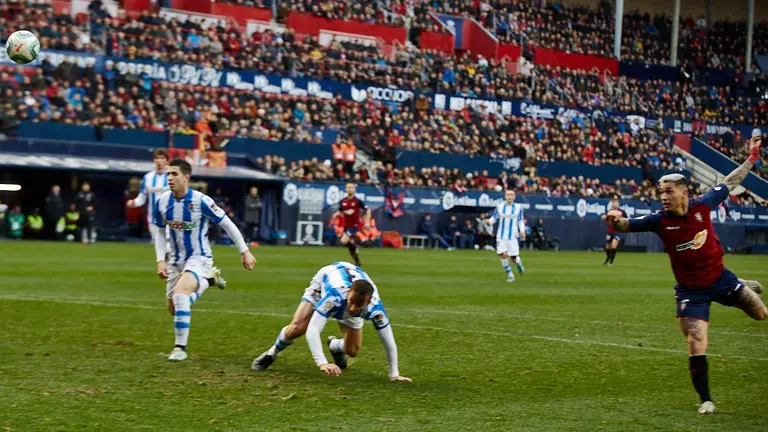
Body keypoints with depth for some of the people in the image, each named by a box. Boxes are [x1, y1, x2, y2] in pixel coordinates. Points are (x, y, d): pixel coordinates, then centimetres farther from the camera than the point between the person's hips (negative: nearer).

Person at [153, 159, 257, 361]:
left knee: (180, 293, -31)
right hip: (176, 260, 6)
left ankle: (180, 348, -19)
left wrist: (244, 251, -9)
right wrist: (160, 261, -1)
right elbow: (160, 232, 9)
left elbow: (227, 224, -11)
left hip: (199, 258, -6)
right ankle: (208, 280, 39)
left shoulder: (201, 201, -21)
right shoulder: (162, 202, -7)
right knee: (174, 309, 13)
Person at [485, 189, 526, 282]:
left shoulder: (518, 208, -1)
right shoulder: (500, 207, -1)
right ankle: (510, 275, 4)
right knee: (503, 255, -12)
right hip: (501, 236, 0)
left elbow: (521, 221, 9)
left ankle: (519, 262, 38)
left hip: (513, 236, 0)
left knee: (514, 258, -1)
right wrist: (489, 221, -14)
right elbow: (494, 218, 8)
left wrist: (522, 231, -6)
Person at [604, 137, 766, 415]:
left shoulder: (702, 206, -13)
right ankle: (706, 400, 7)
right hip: (690, 291, -2)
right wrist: (617, 220, -45)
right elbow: (627, 226, -21)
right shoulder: (659, 220, -16)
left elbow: (729, 184, 1)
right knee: (696, 348, -9)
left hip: (719, 278, 2)